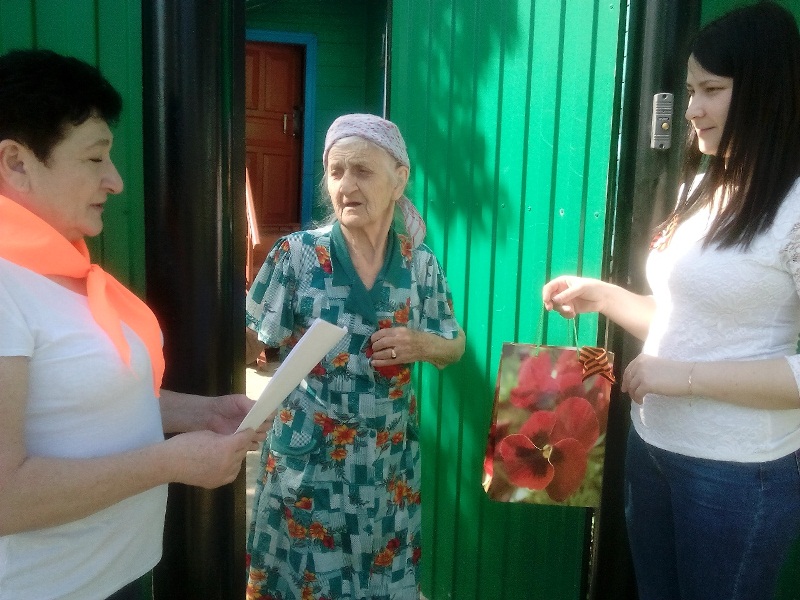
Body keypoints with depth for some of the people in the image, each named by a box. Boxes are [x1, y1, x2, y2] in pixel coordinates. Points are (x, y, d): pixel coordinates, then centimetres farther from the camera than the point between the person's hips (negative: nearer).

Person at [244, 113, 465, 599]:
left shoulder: (421, 264, -3)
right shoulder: (296, 255, -10)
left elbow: (454, 347, 8)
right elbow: (250, 345, -4)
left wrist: (423, 344, -11)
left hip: (389, 461, 3)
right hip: (306, 457, -2)